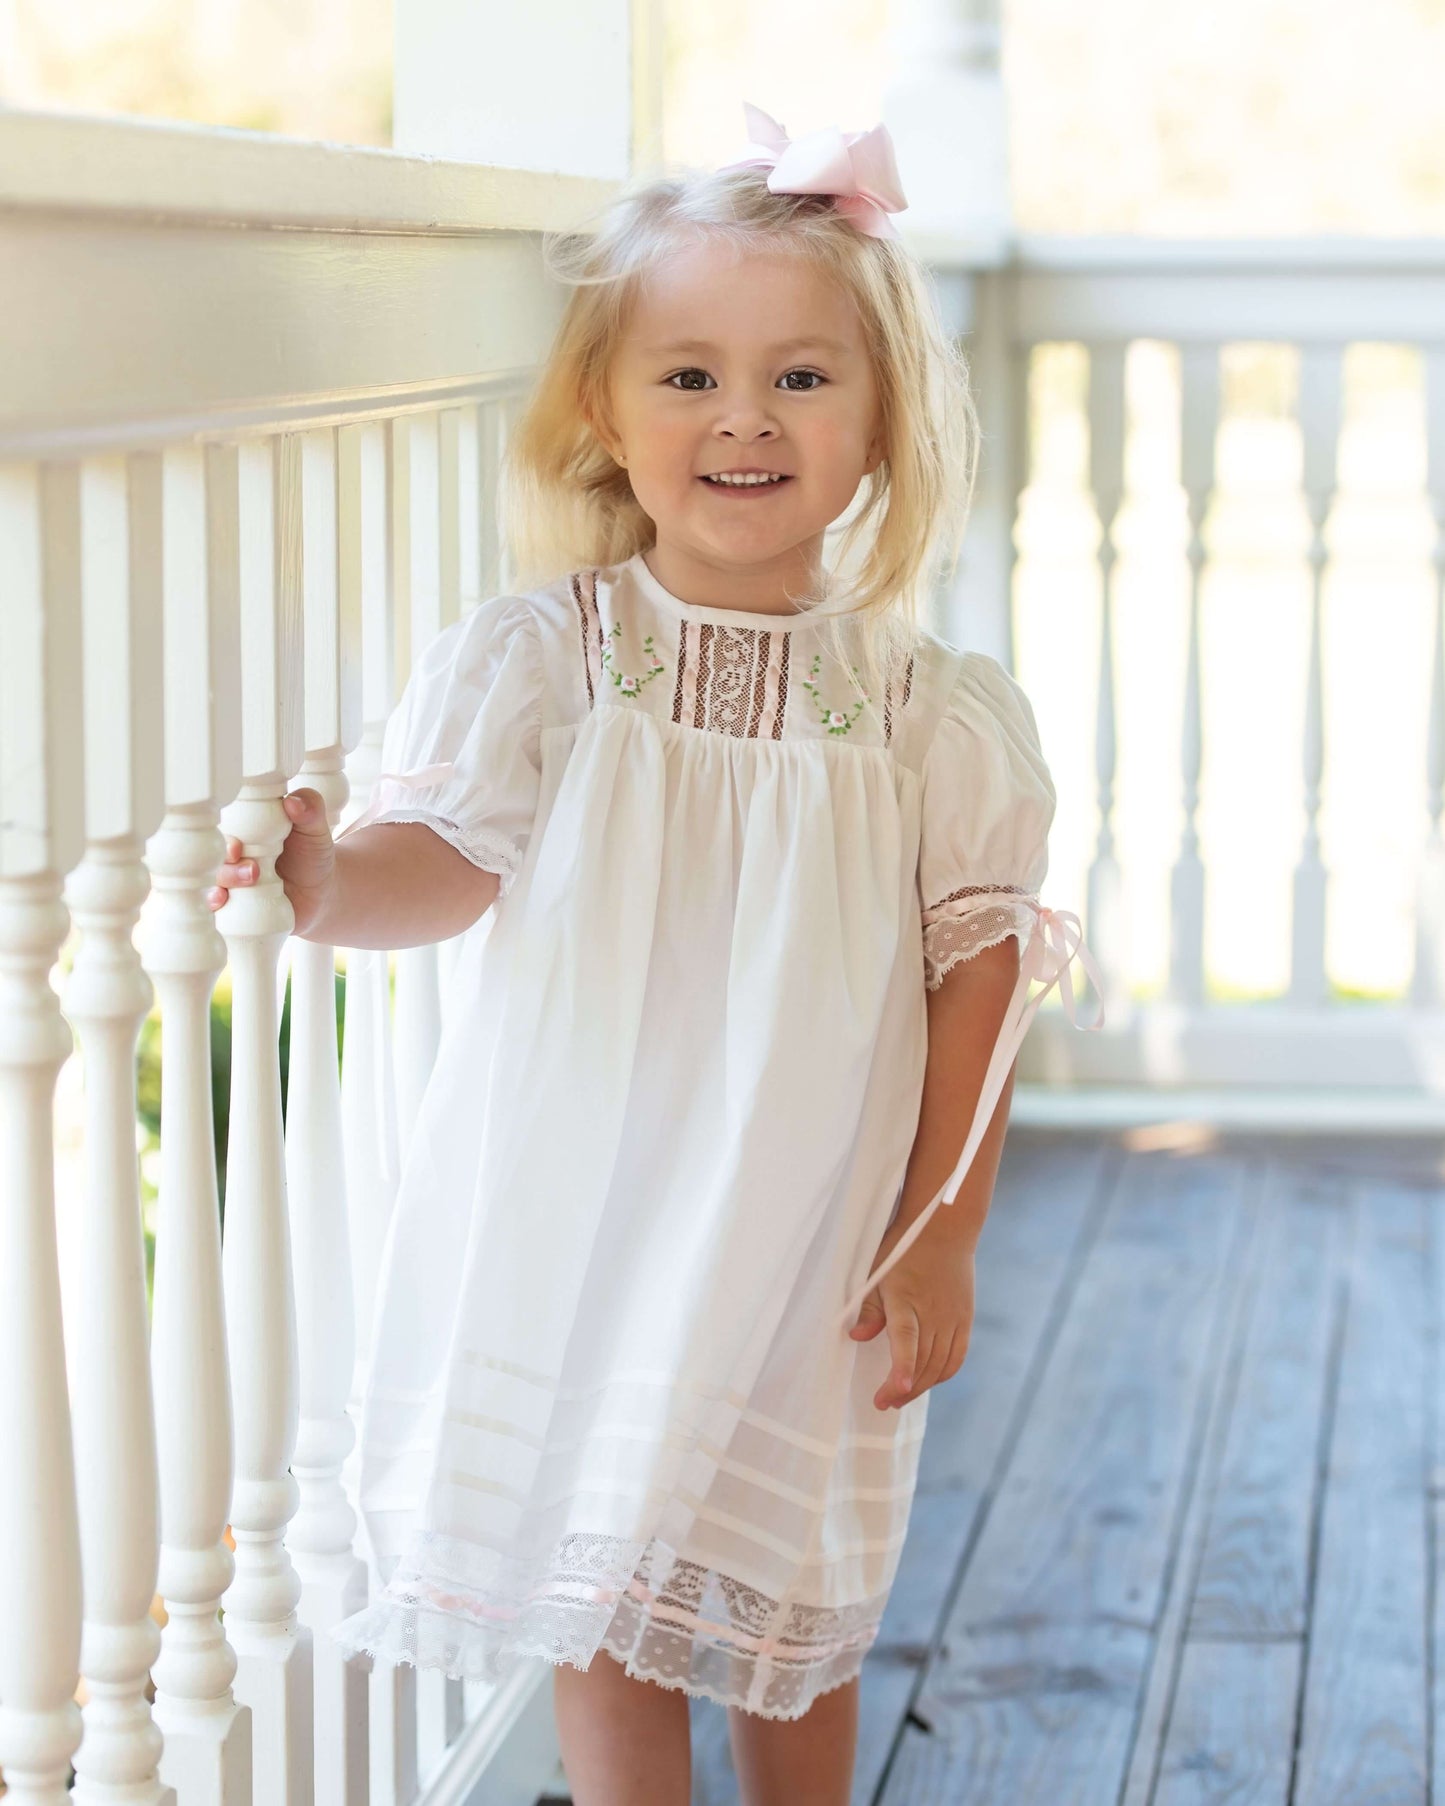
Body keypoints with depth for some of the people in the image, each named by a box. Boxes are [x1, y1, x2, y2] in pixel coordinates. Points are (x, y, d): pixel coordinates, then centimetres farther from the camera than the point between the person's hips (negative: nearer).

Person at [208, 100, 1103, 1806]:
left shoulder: (930, 711, -5)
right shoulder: (539, 659, -8)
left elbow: (978, 973, -2)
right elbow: (443, 858, -16)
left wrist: (944, 1236, -4)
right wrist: (327, 882, -38)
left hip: (806, 1261, 0)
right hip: (578, 1244, 0)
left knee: (793, 1607, 13)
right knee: (600, 1598, 8)